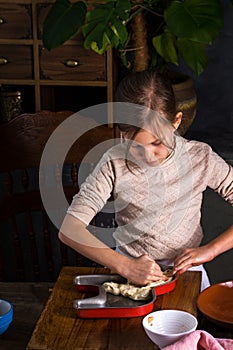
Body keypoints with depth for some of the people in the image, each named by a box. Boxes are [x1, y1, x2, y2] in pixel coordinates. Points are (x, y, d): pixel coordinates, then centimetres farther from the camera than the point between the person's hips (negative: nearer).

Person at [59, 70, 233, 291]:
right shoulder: (114, 163, -10)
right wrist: (126, 266, -25)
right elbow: (68, 230, -15)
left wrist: (209, 250, -15)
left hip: (184, 267, 0)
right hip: (127, 264, 0)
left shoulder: (200, 158, -7)